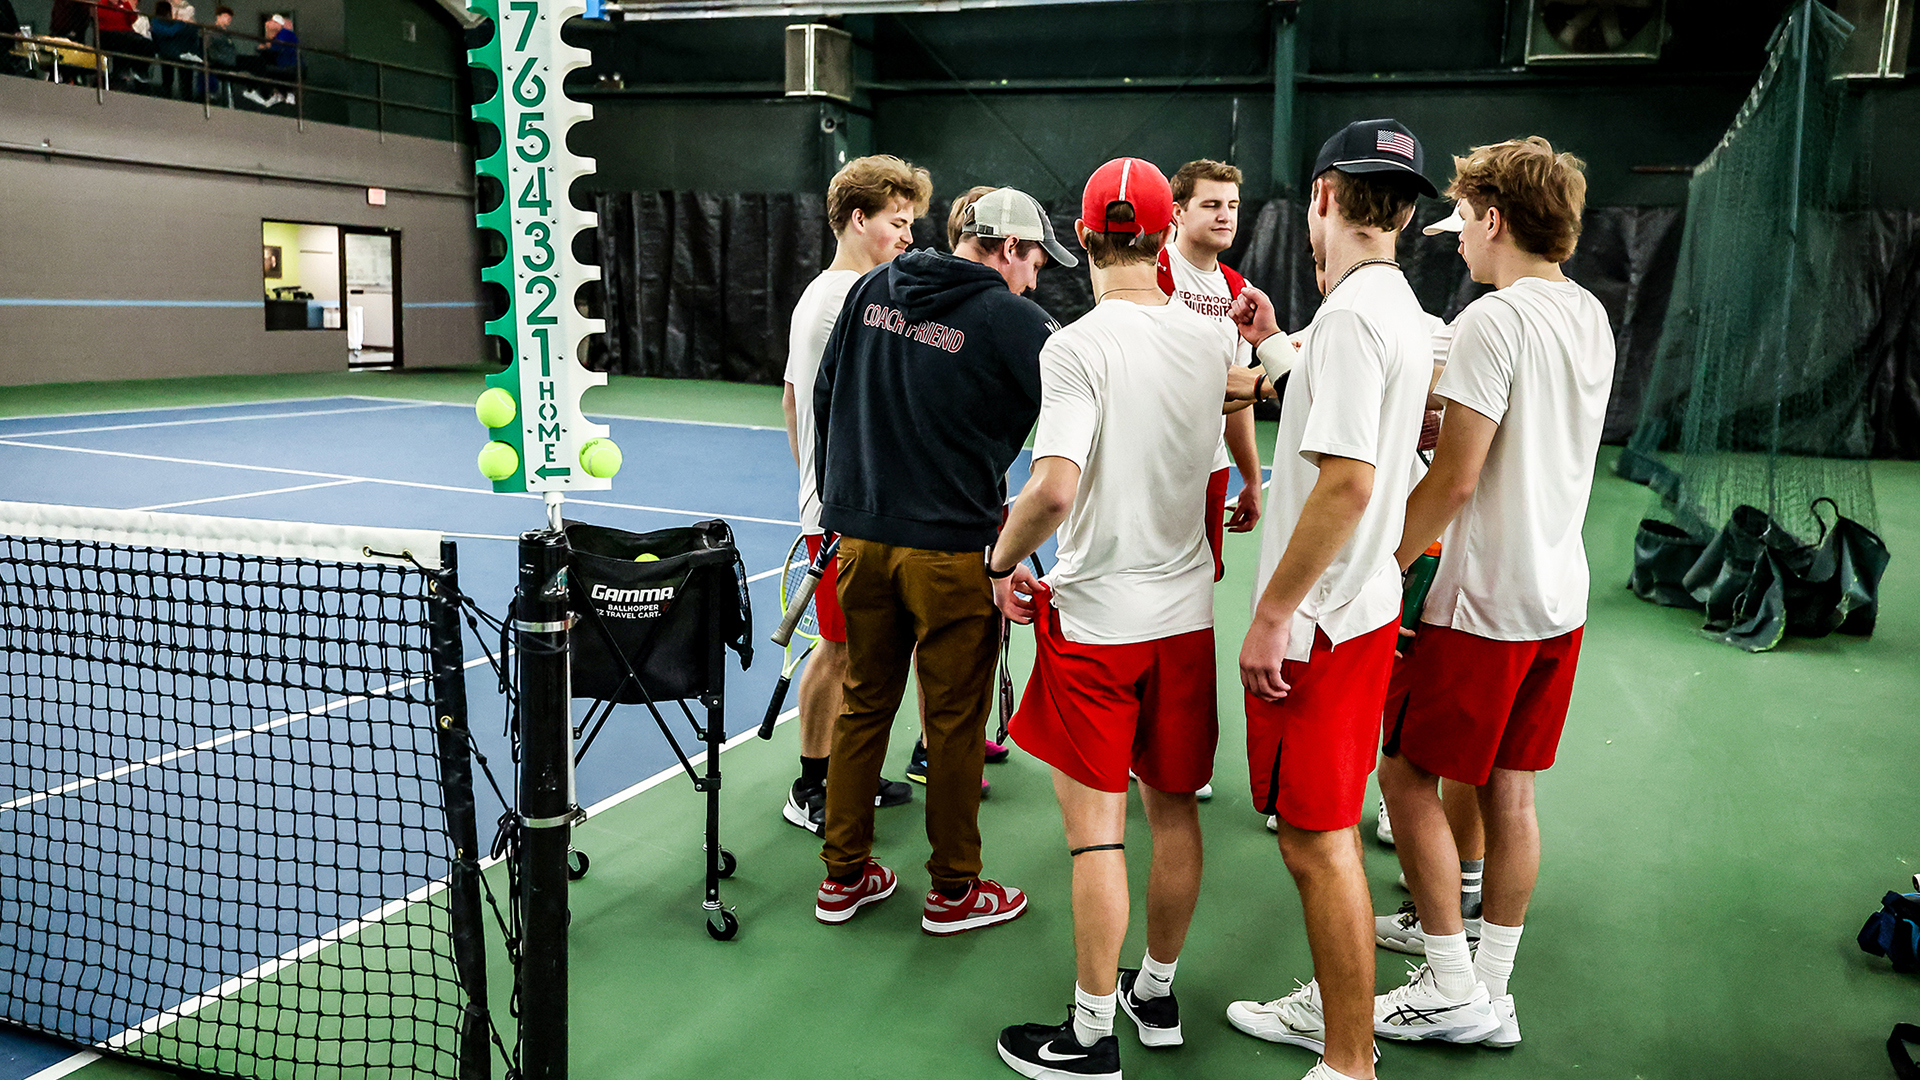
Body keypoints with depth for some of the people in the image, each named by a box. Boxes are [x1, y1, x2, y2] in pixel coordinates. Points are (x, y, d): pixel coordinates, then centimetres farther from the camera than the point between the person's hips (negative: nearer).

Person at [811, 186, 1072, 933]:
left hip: (860, 536, 6)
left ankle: (843, 877, 26)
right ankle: (953, 891, 20)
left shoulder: (871, 290, 8)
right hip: (950, 547, -5)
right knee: (955, 720, 7)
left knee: (863, 704, 16)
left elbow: (824, 396, 14)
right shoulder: (1012, 321, -10)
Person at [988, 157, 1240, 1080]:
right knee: (1174, 809, 16)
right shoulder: (1212, 336, 0)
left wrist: (1003, 560, -11)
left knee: (1095, 826, 3)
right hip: (1187, 612, 6)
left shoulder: (1077, 347, -17)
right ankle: (1157, 994, 34)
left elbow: (1053, 489, -26)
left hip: (1096, 616, -5)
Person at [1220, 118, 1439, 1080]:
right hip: (1359, 605, 10)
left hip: (1320, 623, -10)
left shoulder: (1353, 312, -19)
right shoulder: (1397, 307, 12)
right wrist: (1278, 349, 19)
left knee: (1318, 843, 0)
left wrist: (1271, 617, -22)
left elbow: (1347, 484, -26)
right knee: (1323, 833, 21)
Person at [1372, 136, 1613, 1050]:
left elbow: (1455, 477, -19)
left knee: (1407, 777, 4)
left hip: (1486, 600, -9)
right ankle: (1492, 996, 23)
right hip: (1559, 596, 9)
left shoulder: (1494, 320, -17)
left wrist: (1380, 565, -9)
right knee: (1510, 795, 14)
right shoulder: (1591, 315, 10)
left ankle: (1451, 988, 12)